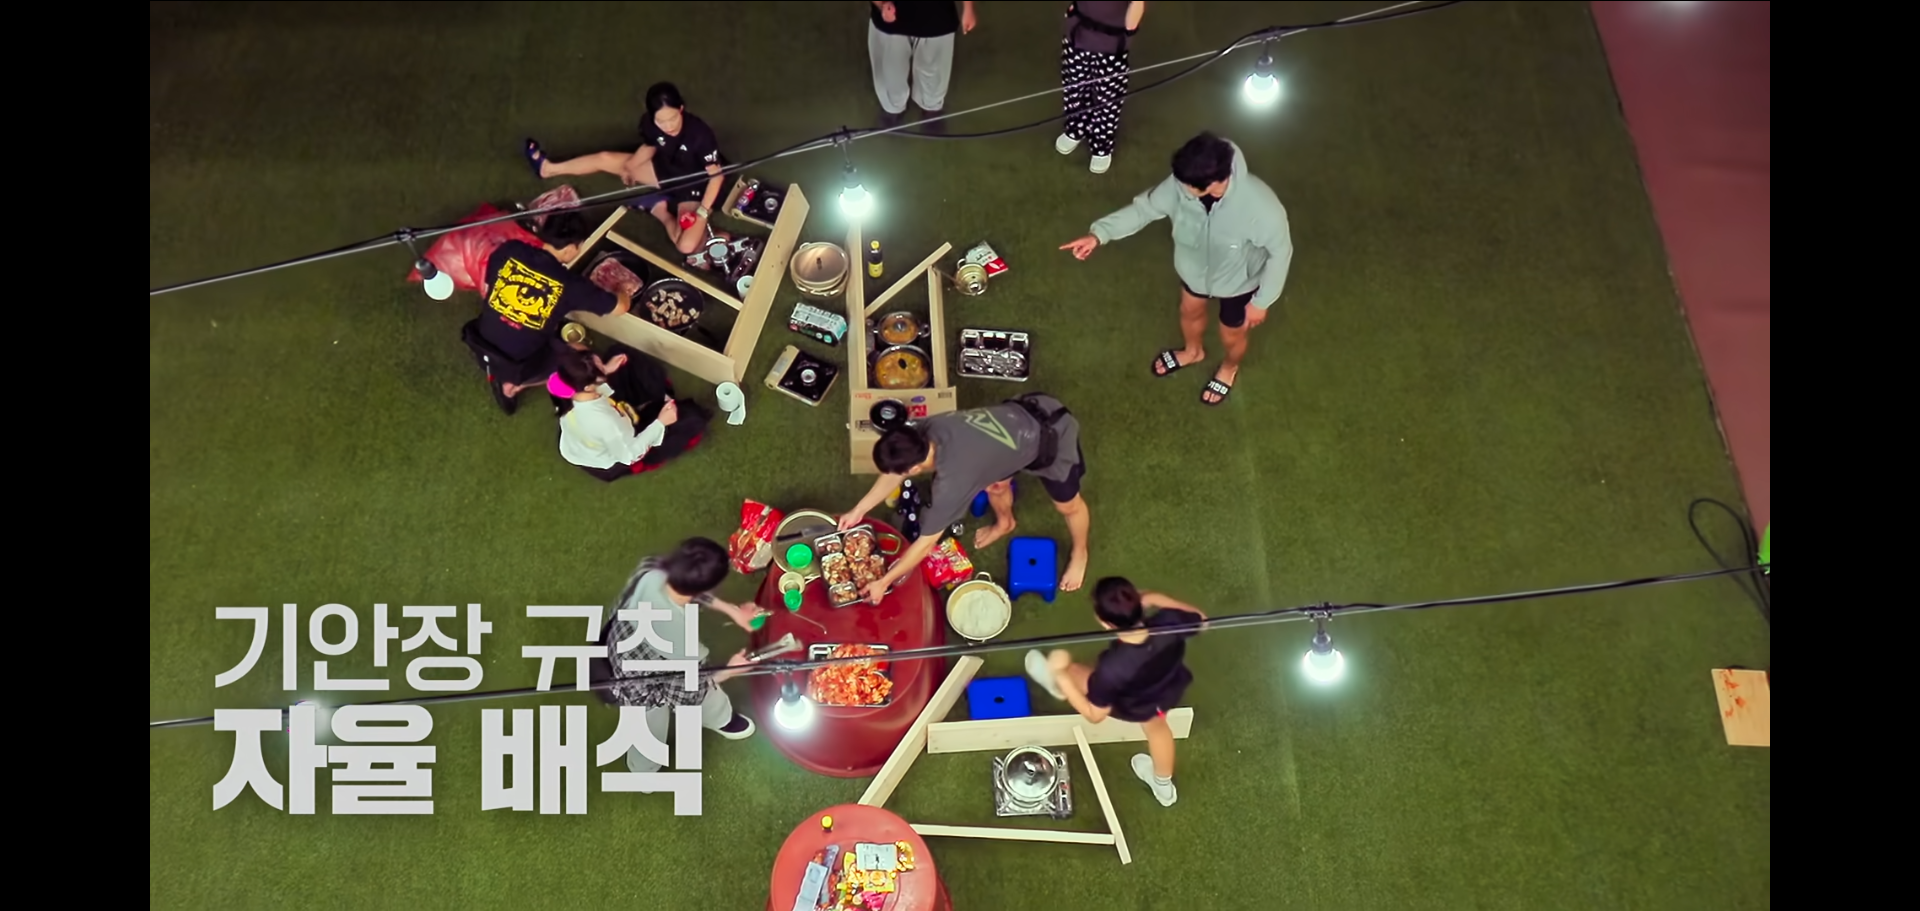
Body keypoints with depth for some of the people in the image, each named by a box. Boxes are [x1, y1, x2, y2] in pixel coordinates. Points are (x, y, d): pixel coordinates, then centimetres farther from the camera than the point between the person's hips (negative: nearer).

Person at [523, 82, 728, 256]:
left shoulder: (700, 134, -35)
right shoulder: (650, 123, -18)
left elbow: (717, 175, -28)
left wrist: (702, 212, -32)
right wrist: (628, 168, -3)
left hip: (694, 187, -6)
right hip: (669, 172, 6)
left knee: (687, 246, -30)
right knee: (605, 159, 10)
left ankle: (658, 208, -1)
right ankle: (549, 168, 31)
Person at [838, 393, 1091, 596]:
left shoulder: (952, 481, -35)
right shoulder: (926, 430, -17)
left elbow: (926, 543, -23)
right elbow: (895, 474, 4)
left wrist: (883, 582, -14)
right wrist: (859, 510, 8)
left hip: (1051, 436, -6)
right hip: (1026, 410, 6)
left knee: (1067, 504, 20)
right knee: (995, 484, 26)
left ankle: (1079, 553, 50)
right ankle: (1004, 523, 58)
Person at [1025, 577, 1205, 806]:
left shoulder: (1111, 669, -45)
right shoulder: (1169, 623, -38)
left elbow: (1094, 715, -27)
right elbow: (1199, 619, -13)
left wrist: (1061, 676, -30)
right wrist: (1156, 599, -11)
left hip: (1133, 706, -4)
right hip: (1172, 689, 4)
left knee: (1072, 673, 20)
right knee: (1156, 725, 37)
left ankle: (1058, 683, 58)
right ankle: (1163, 786, 63)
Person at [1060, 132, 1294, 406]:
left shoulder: (1261, 207, -44)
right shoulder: (1182, 184, -32)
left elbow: (1280, 252, -26)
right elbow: (1146, 207, -14)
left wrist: (1261, 301, -14)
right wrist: (1099, 234, -24)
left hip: (1238, 280, -4)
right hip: (1196, 266, 4)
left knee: (1231, 335, 25)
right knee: (1190, 312, 32)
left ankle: (1229, 368, 63)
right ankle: (1193, 351, 69)